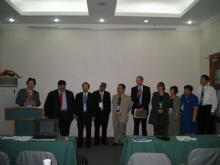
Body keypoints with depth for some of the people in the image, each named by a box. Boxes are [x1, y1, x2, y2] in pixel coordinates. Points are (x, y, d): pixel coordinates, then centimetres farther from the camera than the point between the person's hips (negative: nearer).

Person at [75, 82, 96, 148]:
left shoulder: (91, 96, 3)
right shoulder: (78, 95, 5)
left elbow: (93, 106, 3)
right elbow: (76, 105, 4)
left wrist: (93, 115, -1)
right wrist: (76, 115, -1)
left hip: (88, 115, 0)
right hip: (80, 115, 0)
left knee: (88, 130, 6)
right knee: (80, 130, 3)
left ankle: (88, 143, 18)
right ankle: (80, 143, 15)